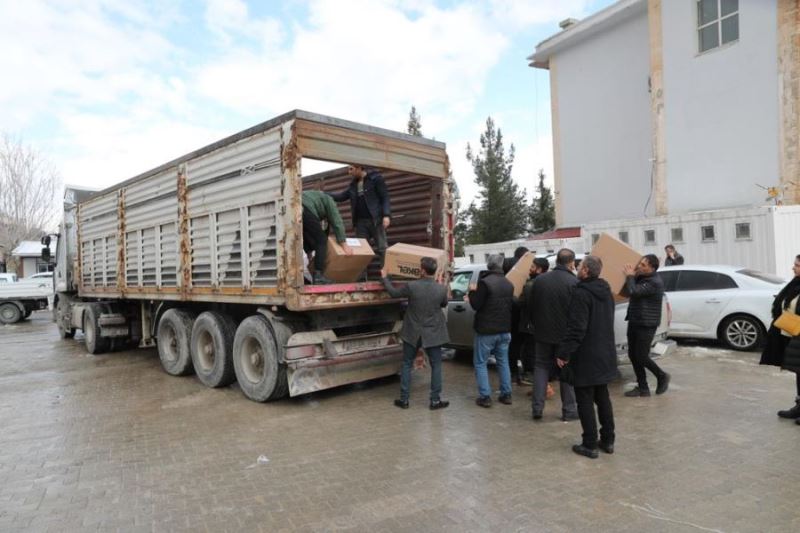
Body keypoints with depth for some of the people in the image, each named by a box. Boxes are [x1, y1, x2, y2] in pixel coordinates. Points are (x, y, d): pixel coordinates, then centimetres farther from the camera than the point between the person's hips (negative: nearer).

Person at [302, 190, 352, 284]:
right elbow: (336, 222, 11)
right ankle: (318, 276, -6)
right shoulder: (328, 200, 26)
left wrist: (309, 255, 44)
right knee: (321, 240, 3)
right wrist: (344, 245, 7)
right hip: (303, 210, -7)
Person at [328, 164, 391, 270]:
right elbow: (342, 196, 14)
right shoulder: (353, 183, 15)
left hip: (376, 219, -6)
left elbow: (385, 197, -7)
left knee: (381, 248, -5)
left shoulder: (376, 178, -4)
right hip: (360, 221, 6)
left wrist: (386, 215, -19)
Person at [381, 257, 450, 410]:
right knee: (436, 366, 12)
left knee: (407, 365, 14)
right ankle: (435, 400, 13)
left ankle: (404, 399, 18)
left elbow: (393, 292, 0)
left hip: (413, 333, 0)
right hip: (432, 334, 0)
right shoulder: (441, 289, -11)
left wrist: (384, 278, 16)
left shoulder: (411, 286, -17)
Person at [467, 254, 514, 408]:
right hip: (504, 330, 6)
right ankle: (506, 394, 18)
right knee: (503, 362, 15)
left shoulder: (485, 282, -17)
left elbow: (476, 304, -15)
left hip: (486, 331, -6)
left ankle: (485, 396, 2)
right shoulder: (509, 284, 7)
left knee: (480, 363, 4)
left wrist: (472, 293, 5)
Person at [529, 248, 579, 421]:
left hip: (543, 333, 3)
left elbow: (532, 306, 7)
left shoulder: (539, 280, -1)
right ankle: (569, 410, 15)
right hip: (566, 335, -3)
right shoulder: (574, 282, -16)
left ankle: (537, 407, 11)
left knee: (541, 367, 13)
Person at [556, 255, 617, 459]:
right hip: (605, 354, 9)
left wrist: (564, 352, -18)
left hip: (586, 357, -8)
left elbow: (576, 328, -24)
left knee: (585, 400, 2)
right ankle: (608, 440, 26)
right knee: (603, 398, 18)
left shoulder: (582, 293, -20)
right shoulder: (606, 291, 8)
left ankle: (590, 444, 7)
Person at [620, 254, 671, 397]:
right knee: (633, 355, 8)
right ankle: (642, 388, 18)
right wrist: (631, 276, 4)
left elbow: (633, 291, -28)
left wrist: (629, 276, -13)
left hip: (646, 325, -9)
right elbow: (629, 292, 19)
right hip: (634, 322, 9)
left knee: (641, 357, -3)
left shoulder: (655, 282, -19)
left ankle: (662, 377, 23)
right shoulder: (641, 277, 9)